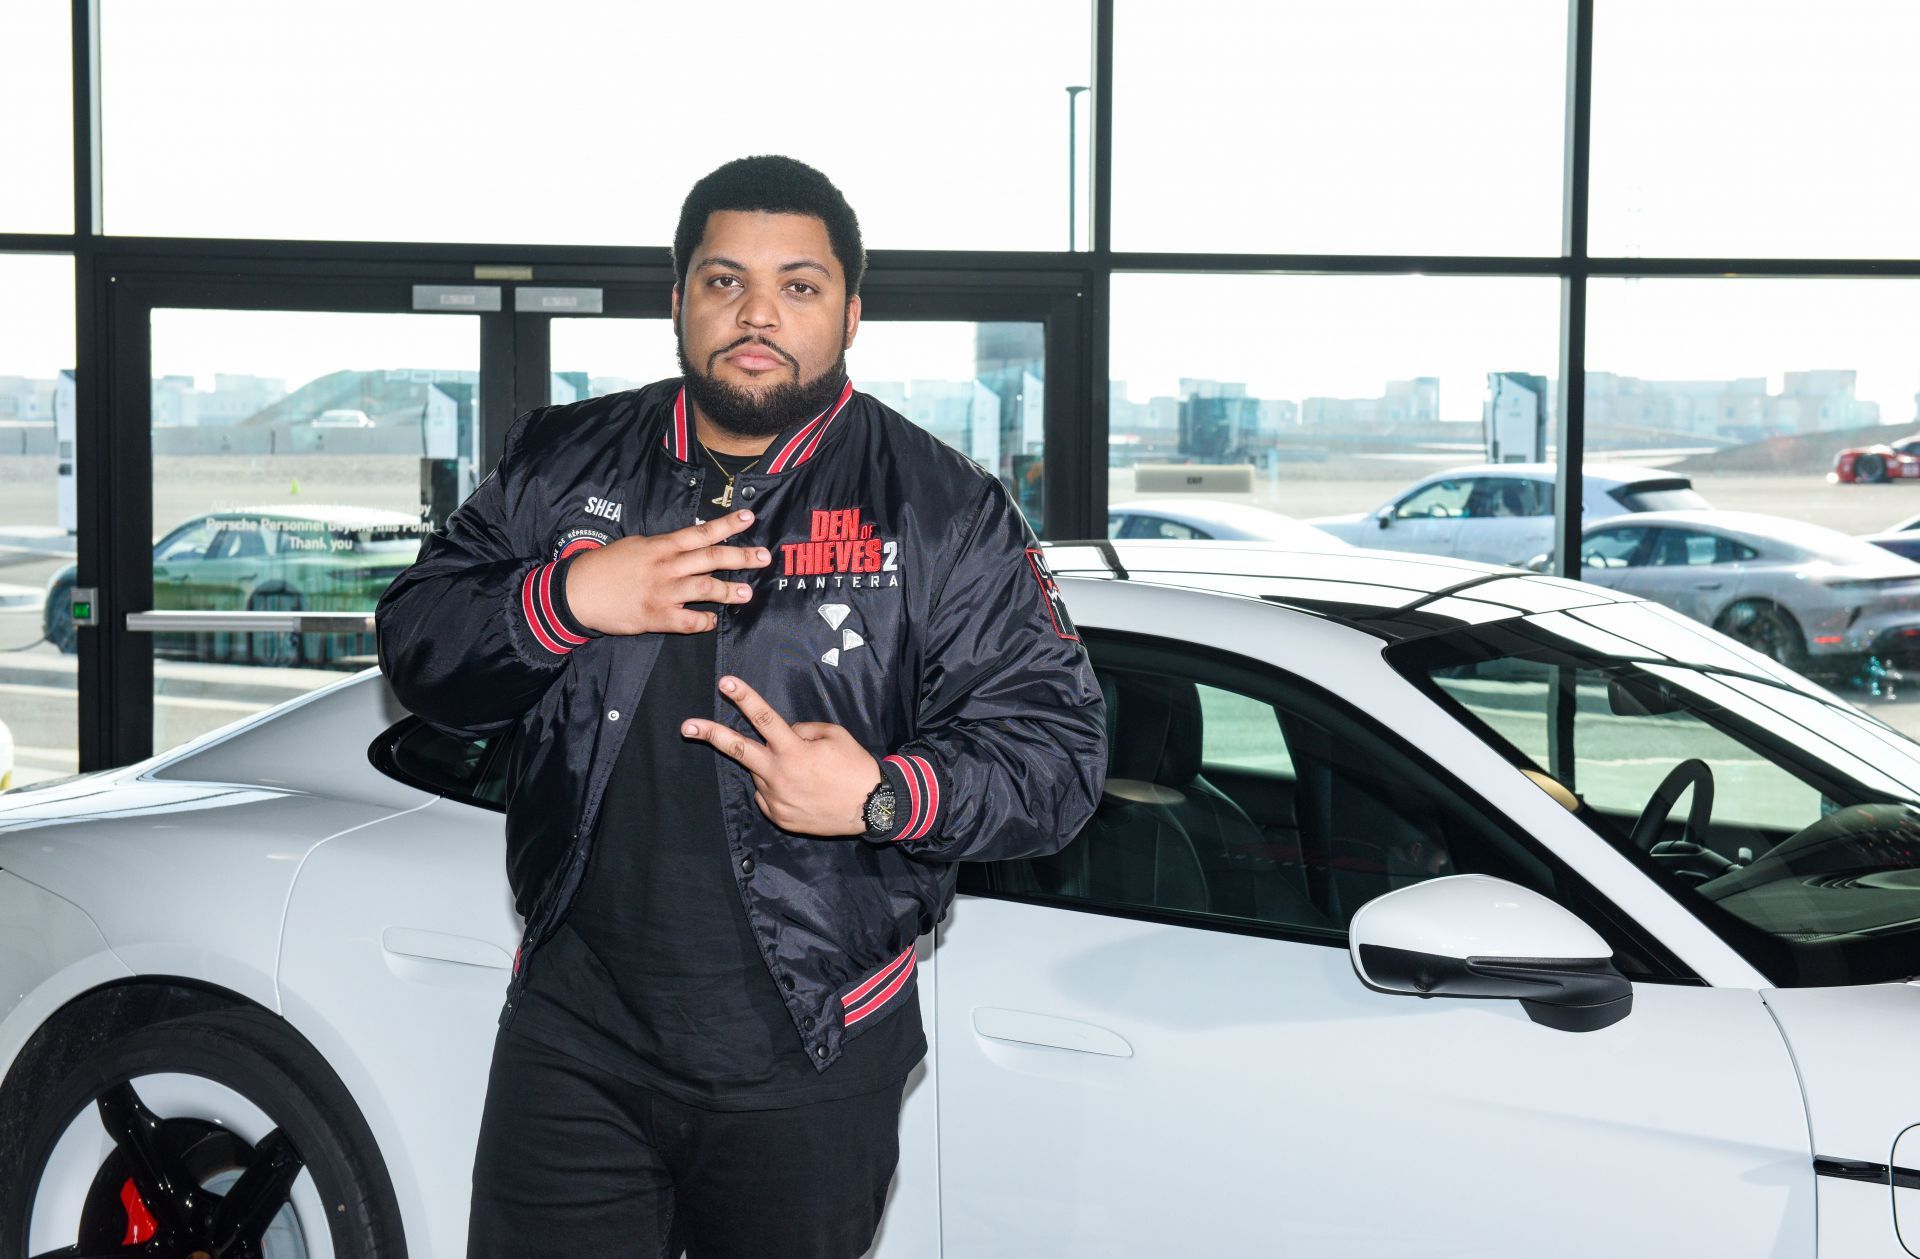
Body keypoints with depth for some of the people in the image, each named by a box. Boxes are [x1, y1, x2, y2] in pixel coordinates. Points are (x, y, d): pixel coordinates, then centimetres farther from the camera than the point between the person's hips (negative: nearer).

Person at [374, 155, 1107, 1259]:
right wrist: (568, 600, -14)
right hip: (572, 1036, 2)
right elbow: (416, 646, 5)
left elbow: (1059, 749, -5)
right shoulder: (565, 464, 6)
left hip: (808, 1063, -2)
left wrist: (883, 796, -22)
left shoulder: (944, 513, -3)